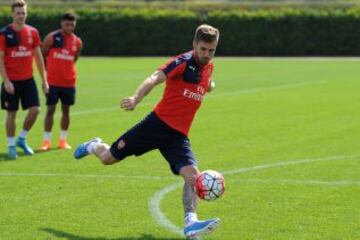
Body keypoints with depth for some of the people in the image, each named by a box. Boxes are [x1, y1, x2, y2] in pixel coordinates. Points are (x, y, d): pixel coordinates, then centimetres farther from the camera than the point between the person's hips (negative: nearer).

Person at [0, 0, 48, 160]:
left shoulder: (32, 32, 5)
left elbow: (38, 57, 11)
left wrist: (44, 80, 8)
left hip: (28, 79, 4)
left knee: (35, 110, -4)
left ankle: (22, 139, 16)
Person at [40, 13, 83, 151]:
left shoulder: (77, 42, 4)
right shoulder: (52, 38, -6)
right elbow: (42, 55, 1)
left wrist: (65, 70, 10)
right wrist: (48, 70, 2)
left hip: (69, 82, 3)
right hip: (52, 81, -3)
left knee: (66, 110, 7)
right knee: (50, 109, -3)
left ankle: (63, 140, 16)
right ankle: (46, 141, 2)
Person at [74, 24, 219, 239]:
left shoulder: (209, 67, 9)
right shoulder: (183, 62, -12)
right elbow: (155, 79, -30)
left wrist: (209, 86, 20)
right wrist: (136, 99, -44)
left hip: (178, 135, 5)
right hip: (159, 123, -5)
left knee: (193, 176, -18)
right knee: (109, 158, 7)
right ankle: (94, 146, 42)